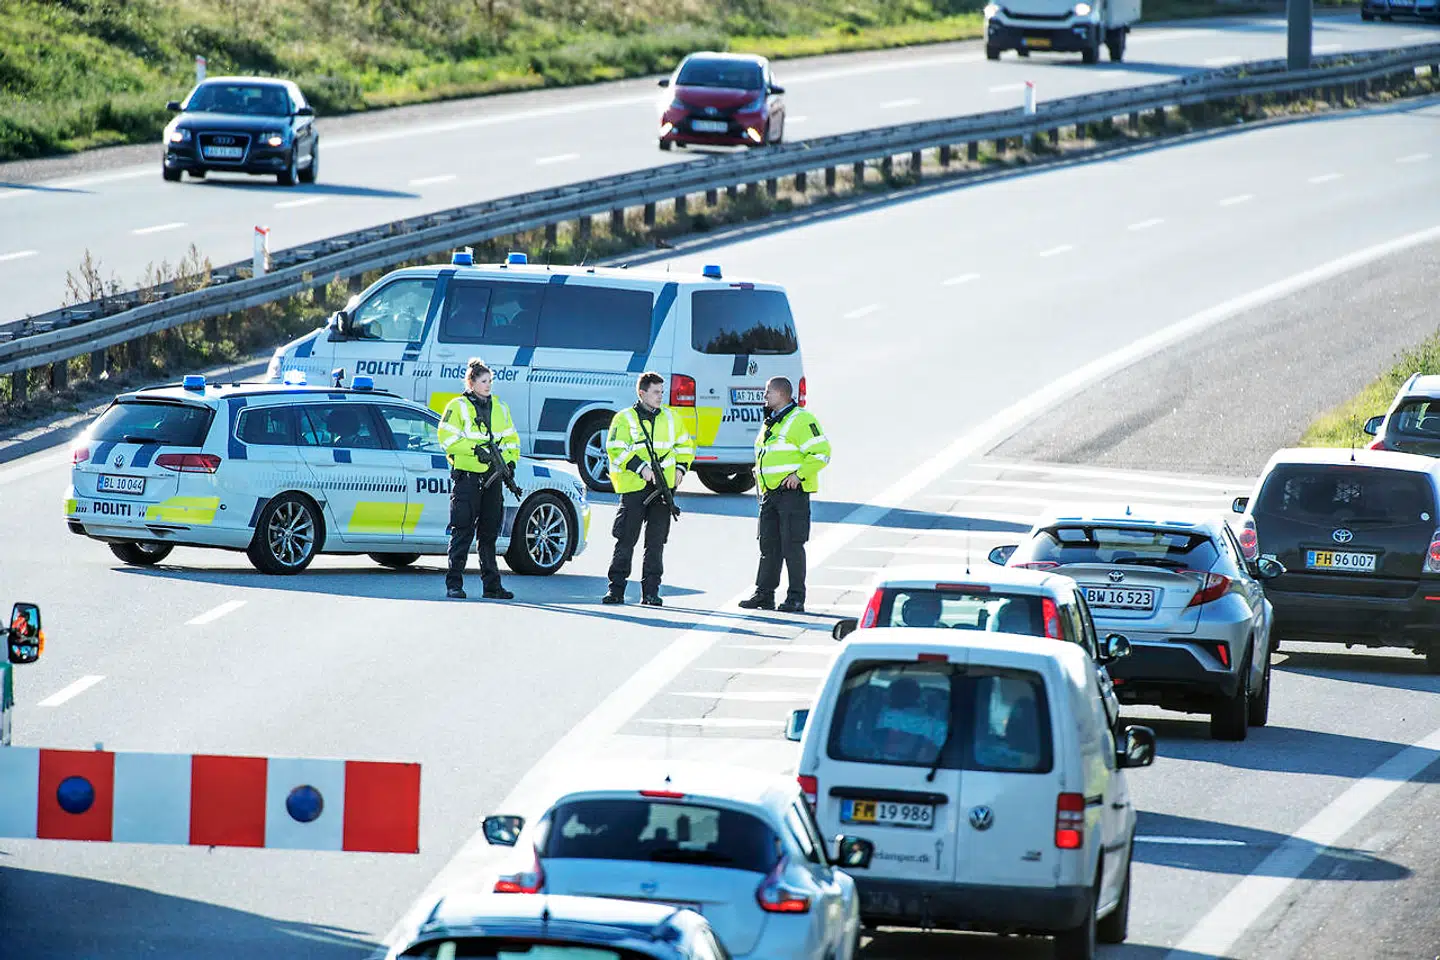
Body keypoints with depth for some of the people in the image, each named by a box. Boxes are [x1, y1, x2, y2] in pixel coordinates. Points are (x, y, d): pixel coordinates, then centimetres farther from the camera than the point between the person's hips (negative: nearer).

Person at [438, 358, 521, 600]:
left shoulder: (500, 408, 16)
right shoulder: (458, 407, -1)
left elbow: (511, 439, 21)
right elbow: (447, 438, -9)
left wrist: (511, 461, 5)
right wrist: (474, 449, -18)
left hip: (492, 477, 5)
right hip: (466, 475, -5)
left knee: (489, 532, 8)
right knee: (463, 532, -7)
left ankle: (492, 585, 12)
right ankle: (454, 583, -4)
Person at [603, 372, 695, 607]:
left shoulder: (670, 418, 14)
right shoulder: (624, 419, 1)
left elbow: (685, 445, 26)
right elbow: (615, 450, -10)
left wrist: (680, 468, 10)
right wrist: (640, 467, -19)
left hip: (663, 489, 4)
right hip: (633, 488, -3)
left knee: (656, 542, 3)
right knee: (625, 541, -3)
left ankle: (650, 592, 6)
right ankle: (616, 589, 3)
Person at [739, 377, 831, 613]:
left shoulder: (801, 420, -9)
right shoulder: (771, 423, 19)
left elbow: (821, 452, -16)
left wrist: (799, 475, -19)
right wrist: (759, 478, 17)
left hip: (792, 492, -9)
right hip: (770, 494, 9)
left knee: (792, 545, -7)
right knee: (769, 545, 9)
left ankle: (796, 598, -4)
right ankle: (764, 595, 14)